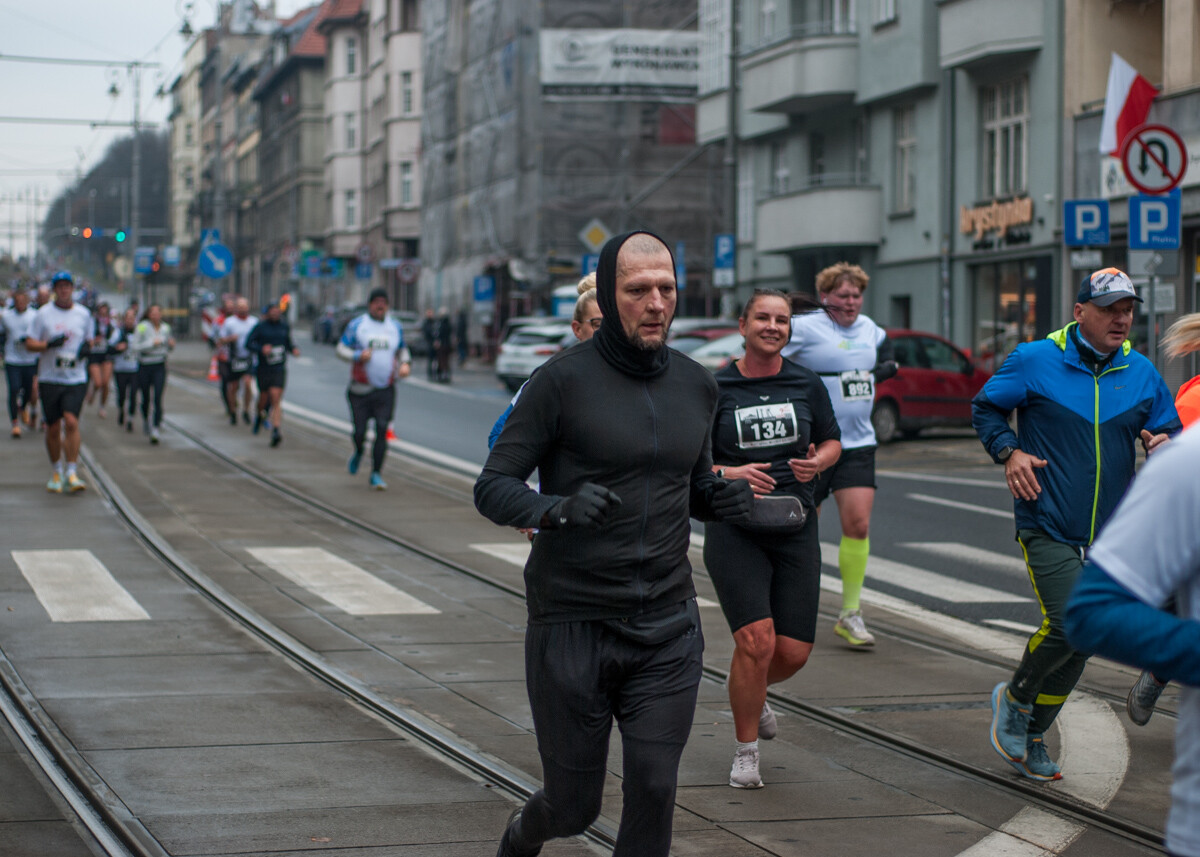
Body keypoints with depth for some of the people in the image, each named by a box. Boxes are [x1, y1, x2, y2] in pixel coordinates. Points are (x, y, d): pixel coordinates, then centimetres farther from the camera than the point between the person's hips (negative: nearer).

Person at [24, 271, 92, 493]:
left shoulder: (84, 314, 6)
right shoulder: (44, 314, 0)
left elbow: (89, 339, 21)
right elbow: (29, 343, 1)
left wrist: (86, 347, -3)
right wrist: (49, 344, -17)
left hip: (76, 378, 0)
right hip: (49, 378, 0)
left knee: (71, 422, -16)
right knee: (53, 428, 5)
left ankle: (72, 473, -14)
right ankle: (56, 472, 21)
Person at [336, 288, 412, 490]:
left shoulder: (395, 327, 11)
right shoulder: (356, 325, 1)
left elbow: (402, 350, 22)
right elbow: (341, 349, 0)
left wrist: (406, 364, 1)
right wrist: (358, 355, -19)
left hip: (386, 390, 2)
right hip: (361, 389, -2)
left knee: (382, 431, -8)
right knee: (359, 431, 1)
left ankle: (376, 474, 0)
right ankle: (358, 453, 37)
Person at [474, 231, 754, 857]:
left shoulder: (695, 385, 7)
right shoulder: (563, 379, -9)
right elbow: (493, 488, -8)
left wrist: (722, 499, -1)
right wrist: (560, 508, -28)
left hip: (666, 628, 4)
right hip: (573, 625, -4)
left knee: (653, 790, -5)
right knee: (574, 807, 7)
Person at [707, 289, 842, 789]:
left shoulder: (807, 384, 6)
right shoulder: (715, 388, -3)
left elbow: (832, 441, 18)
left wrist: (817, 463, -5)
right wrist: (726, 474, -17)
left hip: (795, 529, 3)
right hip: (733, 533, -3)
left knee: (793, 652, 0)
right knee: (756, 640, -17)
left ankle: (751, 693, 37)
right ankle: (745, 752, 3)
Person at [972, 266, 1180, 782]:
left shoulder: (1141, 373, 7)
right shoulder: (1034, 361, -4)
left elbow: (1170, 429, 16)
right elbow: (985, 407, 7)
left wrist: (1163, 445, -7)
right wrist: (1008, 452, -9)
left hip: (1108, 533, 5)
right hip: (1046, 526, -5)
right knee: (1069, 623, -20)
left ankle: (1030, 739, 26)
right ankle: (1015, 698, 9)